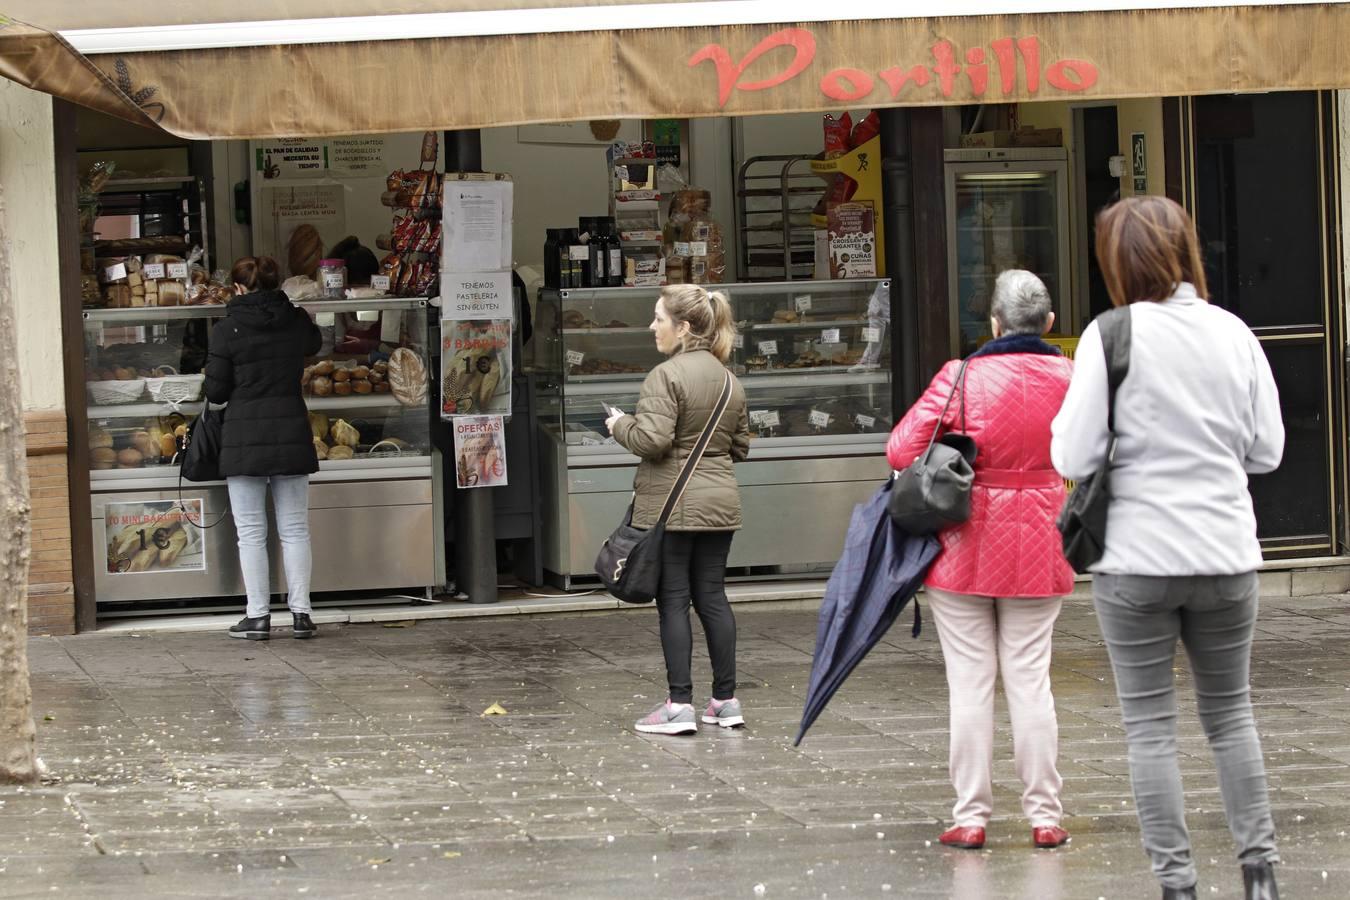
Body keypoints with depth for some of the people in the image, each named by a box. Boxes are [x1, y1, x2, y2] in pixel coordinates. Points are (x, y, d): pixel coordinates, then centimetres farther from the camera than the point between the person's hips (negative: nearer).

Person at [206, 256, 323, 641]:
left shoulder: (227, 329, -9)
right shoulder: (297, 321, 2)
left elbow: (216, 391, -4)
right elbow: (312, 344, 26)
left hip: (244, 436, -3)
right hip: (292, 433, 3)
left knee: (251, 531, 3)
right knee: (295, 528, 9)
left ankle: (258, 616, 3)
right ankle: (301, 613, 7)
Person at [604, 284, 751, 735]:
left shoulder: (666, 376, -14)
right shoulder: (729, 380, 11)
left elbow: (652, 440, -22)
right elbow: (740, 446, 17)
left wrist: (621, 425, -4)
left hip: (672, 505, -7)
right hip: (720, 503, 7)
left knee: (673, 601, -2)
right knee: (713, 597, 12)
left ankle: (679, 705, -2)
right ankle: (726, 701, 13)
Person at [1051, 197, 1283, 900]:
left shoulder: (1113, 335, -12)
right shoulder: (1233, 333, 0)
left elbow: (1074, 457, -13)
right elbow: (1267, 450, 6)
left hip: (1137, 559, -3)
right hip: (1226, 556, 4)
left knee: (1150, 724, 6)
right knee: (1229, 712, 18)